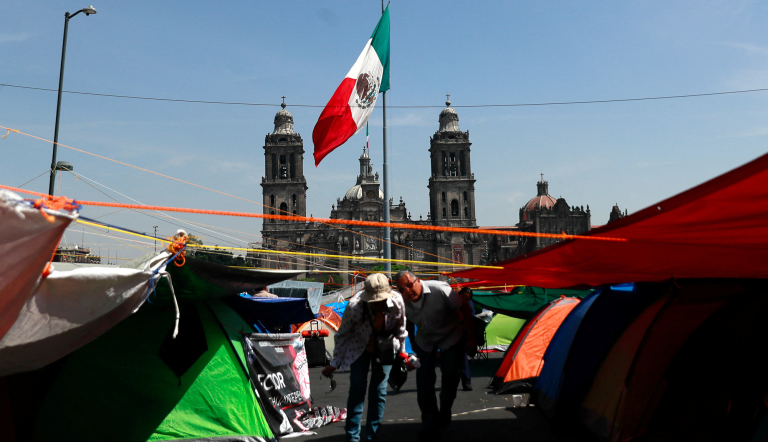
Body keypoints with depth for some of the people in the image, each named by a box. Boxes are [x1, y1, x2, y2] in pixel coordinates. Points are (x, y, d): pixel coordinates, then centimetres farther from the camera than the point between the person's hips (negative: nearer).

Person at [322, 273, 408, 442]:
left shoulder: (397, 302, -28)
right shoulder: (354, 306, -32)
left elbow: (400, 329, -8)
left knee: (379, 391, 1)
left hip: (385, 348, 1)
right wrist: (335, 363, -12)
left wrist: (402, 352, 3)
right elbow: (342, 335, -17)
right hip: (359, 348, -1)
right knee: (357, 389, -3)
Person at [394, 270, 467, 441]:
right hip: (425, 340, 3)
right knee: (423, 382, -3)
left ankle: (444, 413, 25)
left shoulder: (440, 290, -34)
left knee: (450, 376, -3)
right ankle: (430, 426, 9)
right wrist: (413, 343, 9)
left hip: (451, 336, -3)